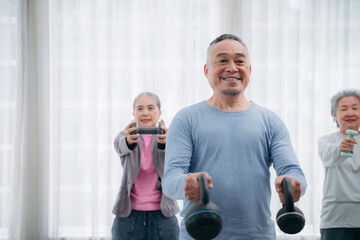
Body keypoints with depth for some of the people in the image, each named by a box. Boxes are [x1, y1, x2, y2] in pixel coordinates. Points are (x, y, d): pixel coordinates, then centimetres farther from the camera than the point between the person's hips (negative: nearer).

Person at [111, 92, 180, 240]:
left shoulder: (167, 136, 3)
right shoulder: (125, 136, 6)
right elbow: (121, 146, -18)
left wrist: (164, 142, -44)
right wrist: (129, 141, -43)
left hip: (162, 214, 0)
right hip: (129, 214, 1)